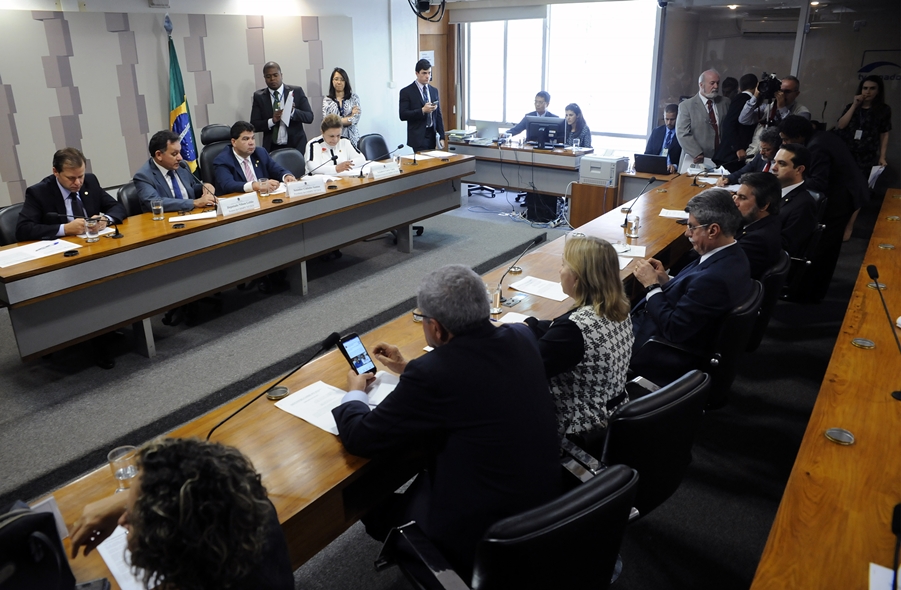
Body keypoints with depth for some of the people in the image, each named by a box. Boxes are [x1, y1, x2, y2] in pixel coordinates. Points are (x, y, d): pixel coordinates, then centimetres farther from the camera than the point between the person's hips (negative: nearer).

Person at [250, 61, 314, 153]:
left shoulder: (297, 91, 1)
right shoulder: (259, 96, 3)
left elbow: (309, 117, -5)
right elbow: (254, 125, 0)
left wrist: (292, 112, -23)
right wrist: (272, 121, -19)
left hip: (295, 146, 0)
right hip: (272, 148, 0)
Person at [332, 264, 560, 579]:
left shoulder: (430, 375, -27)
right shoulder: (522, 337, -7)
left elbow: (361, 438, -14)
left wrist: (354, 392, 6)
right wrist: (409, 369, 19)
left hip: (479, 531, -6)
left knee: (369, 501, 18)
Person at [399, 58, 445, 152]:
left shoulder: (434, 91, 14)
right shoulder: (406, 92, -3)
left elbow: (438, 115, 14)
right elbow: (403, 115, -10)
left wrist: (441, 137, 7)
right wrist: (422, 110, -20)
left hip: (432, 136, 5)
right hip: (418, 137, -5)